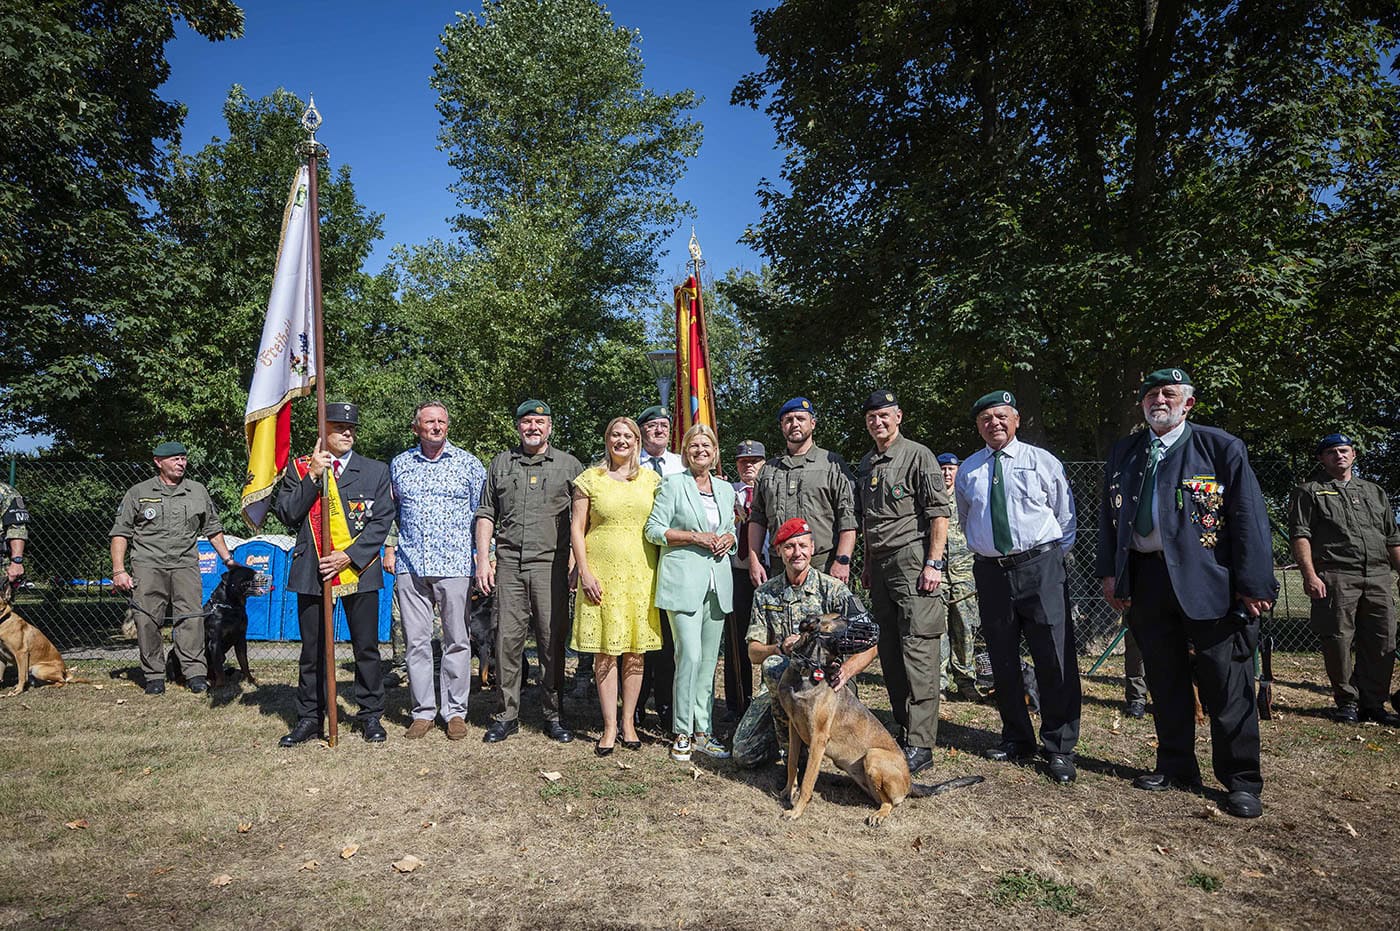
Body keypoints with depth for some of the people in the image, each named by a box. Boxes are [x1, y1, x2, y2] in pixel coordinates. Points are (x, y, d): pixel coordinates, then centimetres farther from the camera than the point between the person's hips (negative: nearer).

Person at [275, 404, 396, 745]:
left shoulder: (375, 471, 7)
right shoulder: (299, 468, 8)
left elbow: (382, 521, 0)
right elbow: (286, 514, -1)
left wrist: (349, 556, -10)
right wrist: (312, 476, -11)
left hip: (359, 569, 0)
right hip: (311, 571, 0)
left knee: (367, 647, 4)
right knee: (312, 649, 8)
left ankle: (370, 715, 17)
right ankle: (309, 717, 21)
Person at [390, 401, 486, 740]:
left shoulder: (468, 463, 5)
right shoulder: (399, 464, 12)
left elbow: (481, 512, 6)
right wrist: (388, 548, 10)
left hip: (455, 565, -2)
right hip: (410, 566, 2)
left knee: (457, 641, 2)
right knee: (415, 642, 5)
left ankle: (455, 711, 13)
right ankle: (423, 711, 16)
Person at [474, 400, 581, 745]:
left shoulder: (568, 465, 7)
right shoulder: (500, 463, 13)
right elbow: (486, 515, 14)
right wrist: (483, 559, 5)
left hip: (551, 564, -1)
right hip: (509, 564, 2)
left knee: (552, 641, 2)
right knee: (507, 639, 2)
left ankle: (553, 715, 14)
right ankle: (507, 715, 13)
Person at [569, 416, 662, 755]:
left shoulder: (651, 479, 10)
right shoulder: (590, 479, 4)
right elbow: (577, 528, 2)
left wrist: (662, 572, 5)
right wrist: (584, 571, -7)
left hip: (641, 573, 2)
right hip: (602, 572, -2)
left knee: (636, 651, 6)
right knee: (606, 651, 0)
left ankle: (628, 721, 18)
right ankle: (609, 726, 9)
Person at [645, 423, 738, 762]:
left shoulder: (725, 489, 16)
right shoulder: (673, 485, 0)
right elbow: (654, 530, -4)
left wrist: (728, 539, 2)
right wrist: (695, 536, -13)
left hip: (717, 582, 5)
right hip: (683, 581, -5)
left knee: (709, 660, 8)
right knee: (690, 655, -11)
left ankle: (703, 732, 17)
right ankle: (682, 733, 2)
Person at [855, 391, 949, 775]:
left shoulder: (918, 455, -3)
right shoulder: (864, 465, 18)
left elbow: (939, 513, -8)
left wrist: (934, 562, -15)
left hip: (913, 561, -7)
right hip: (880, 566, 7)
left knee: (918, 650, -9)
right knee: (889, 653, 9)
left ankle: (920, 744, -7)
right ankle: (903, 729, 19)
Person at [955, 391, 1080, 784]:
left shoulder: (1042, 461, 3)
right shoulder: (968, 470, 11)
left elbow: (1066, 514, 9)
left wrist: (1054, 556, 5)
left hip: (1041, 567, -3)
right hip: (990, 571, 3)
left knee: (1055, 659, -5)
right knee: (1003, 661, 10)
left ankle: (1059, 748, 8)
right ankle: (1016, 739, 25)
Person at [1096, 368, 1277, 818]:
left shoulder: (1221, 447, -1)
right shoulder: (1123, 453, 12)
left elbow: (1249, 517, -5)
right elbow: (1109, 515, 15)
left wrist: (1253, 584, -11)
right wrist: (1109, 572, 7)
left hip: (1208, 580, -4)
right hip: (1145, 578, 4)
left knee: (1227, 686, 1)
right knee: (1164, 680, 13)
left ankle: (1241, 781, 15)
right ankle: (1176, 767, 26)